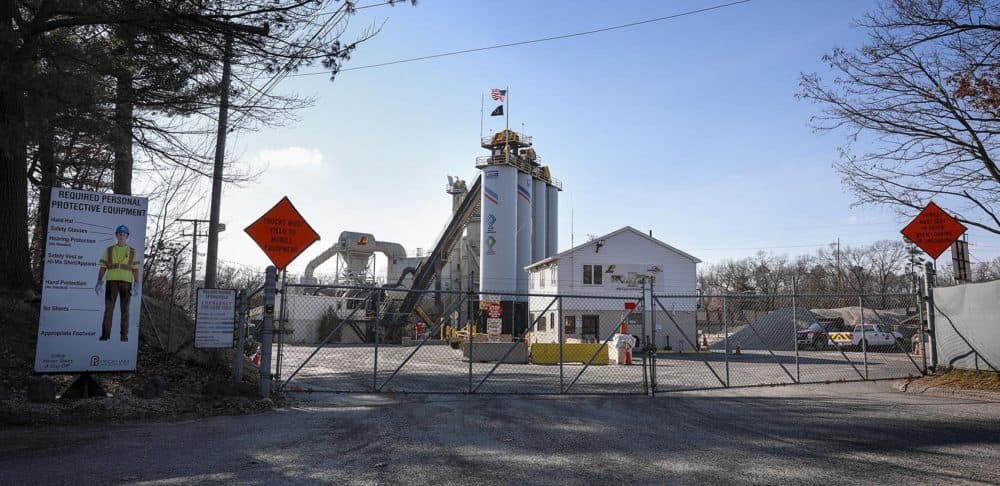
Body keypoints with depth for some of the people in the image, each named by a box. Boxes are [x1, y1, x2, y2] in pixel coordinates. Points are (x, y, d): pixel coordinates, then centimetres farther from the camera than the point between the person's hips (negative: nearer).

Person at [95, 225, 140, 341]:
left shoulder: (133, 252, 8)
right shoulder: (108, 250, 9)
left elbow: (135, 269, 3)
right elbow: (102, 267, 7)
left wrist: (136, 285, -8)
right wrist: (99, 283, -3)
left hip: (126, 282, -1)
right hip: (111, 282, 1)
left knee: (124, 309, -1)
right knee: (108, 308, -4)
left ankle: (124, 335, 3)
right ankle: (105, 334, 0)